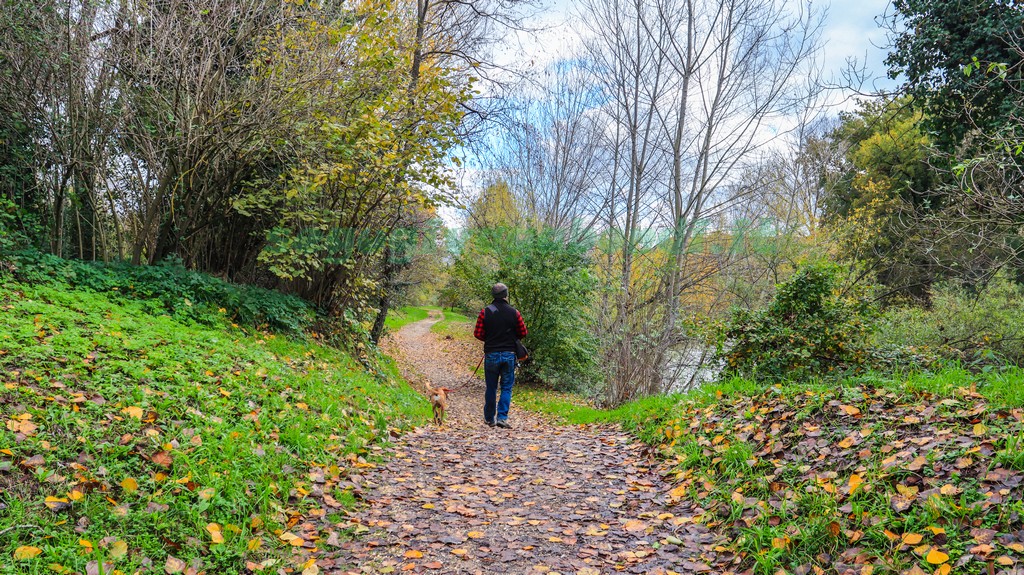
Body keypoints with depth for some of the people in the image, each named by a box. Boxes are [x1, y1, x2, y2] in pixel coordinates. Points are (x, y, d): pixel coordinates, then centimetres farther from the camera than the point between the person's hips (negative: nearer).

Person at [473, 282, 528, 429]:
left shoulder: (485, 312, -4)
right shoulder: (514, 313, -2)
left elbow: (478, 334, -4)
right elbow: (523, 333, 3)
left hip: (491, 355, 0)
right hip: (509, 355, 0)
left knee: (491, 388, 12)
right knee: (506, 387, 6)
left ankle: (489, 418, 21)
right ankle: (502, 417, -5)